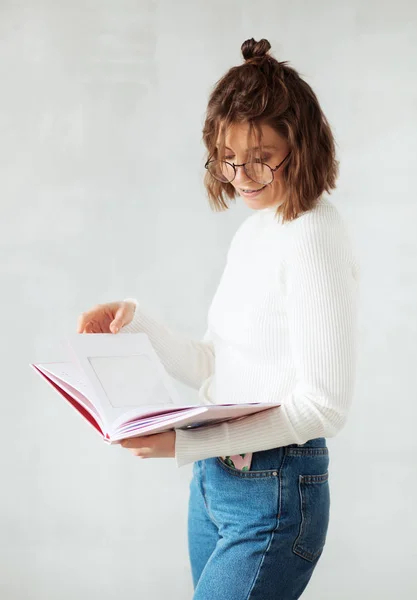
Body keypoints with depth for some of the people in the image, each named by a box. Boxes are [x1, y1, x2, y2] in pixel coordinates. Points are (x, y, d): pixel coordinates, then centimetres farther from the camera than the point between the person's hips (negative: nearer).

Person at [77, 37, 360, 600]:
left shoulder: (316, 238, -16)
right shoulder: (252, 231, 11)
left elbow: (325, 404, -20)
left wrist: (189, 443, -23)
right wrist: (136, 321, 0)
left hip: (273, 494, -8)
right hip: (213, 481, 8)